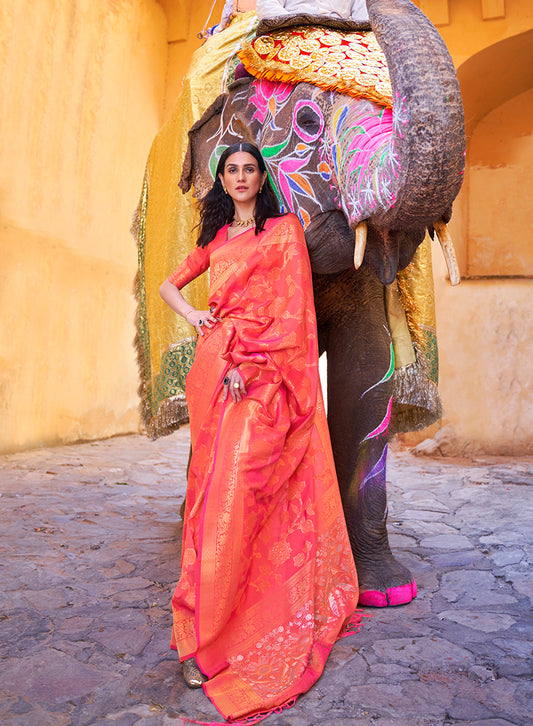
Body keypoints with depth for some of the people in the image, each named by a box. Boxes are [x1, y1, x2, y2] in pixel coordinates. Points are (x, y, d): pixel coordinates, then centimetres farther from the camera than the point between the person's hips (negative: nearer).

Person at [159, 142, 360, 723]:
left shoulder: (285, 230, 7)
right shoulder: (216, 239, 21)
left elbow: (294, 308, -4)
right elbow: (169, 285, 29)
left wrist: (248, 364, -14)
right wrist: (192, 315, 6)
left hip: (262, 372, -5)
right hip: (214, 370, 5)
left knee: (238, 489, -14)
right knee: (214, 486, 5)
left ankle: (205, 636, -6)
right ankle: (208, 626, 18)